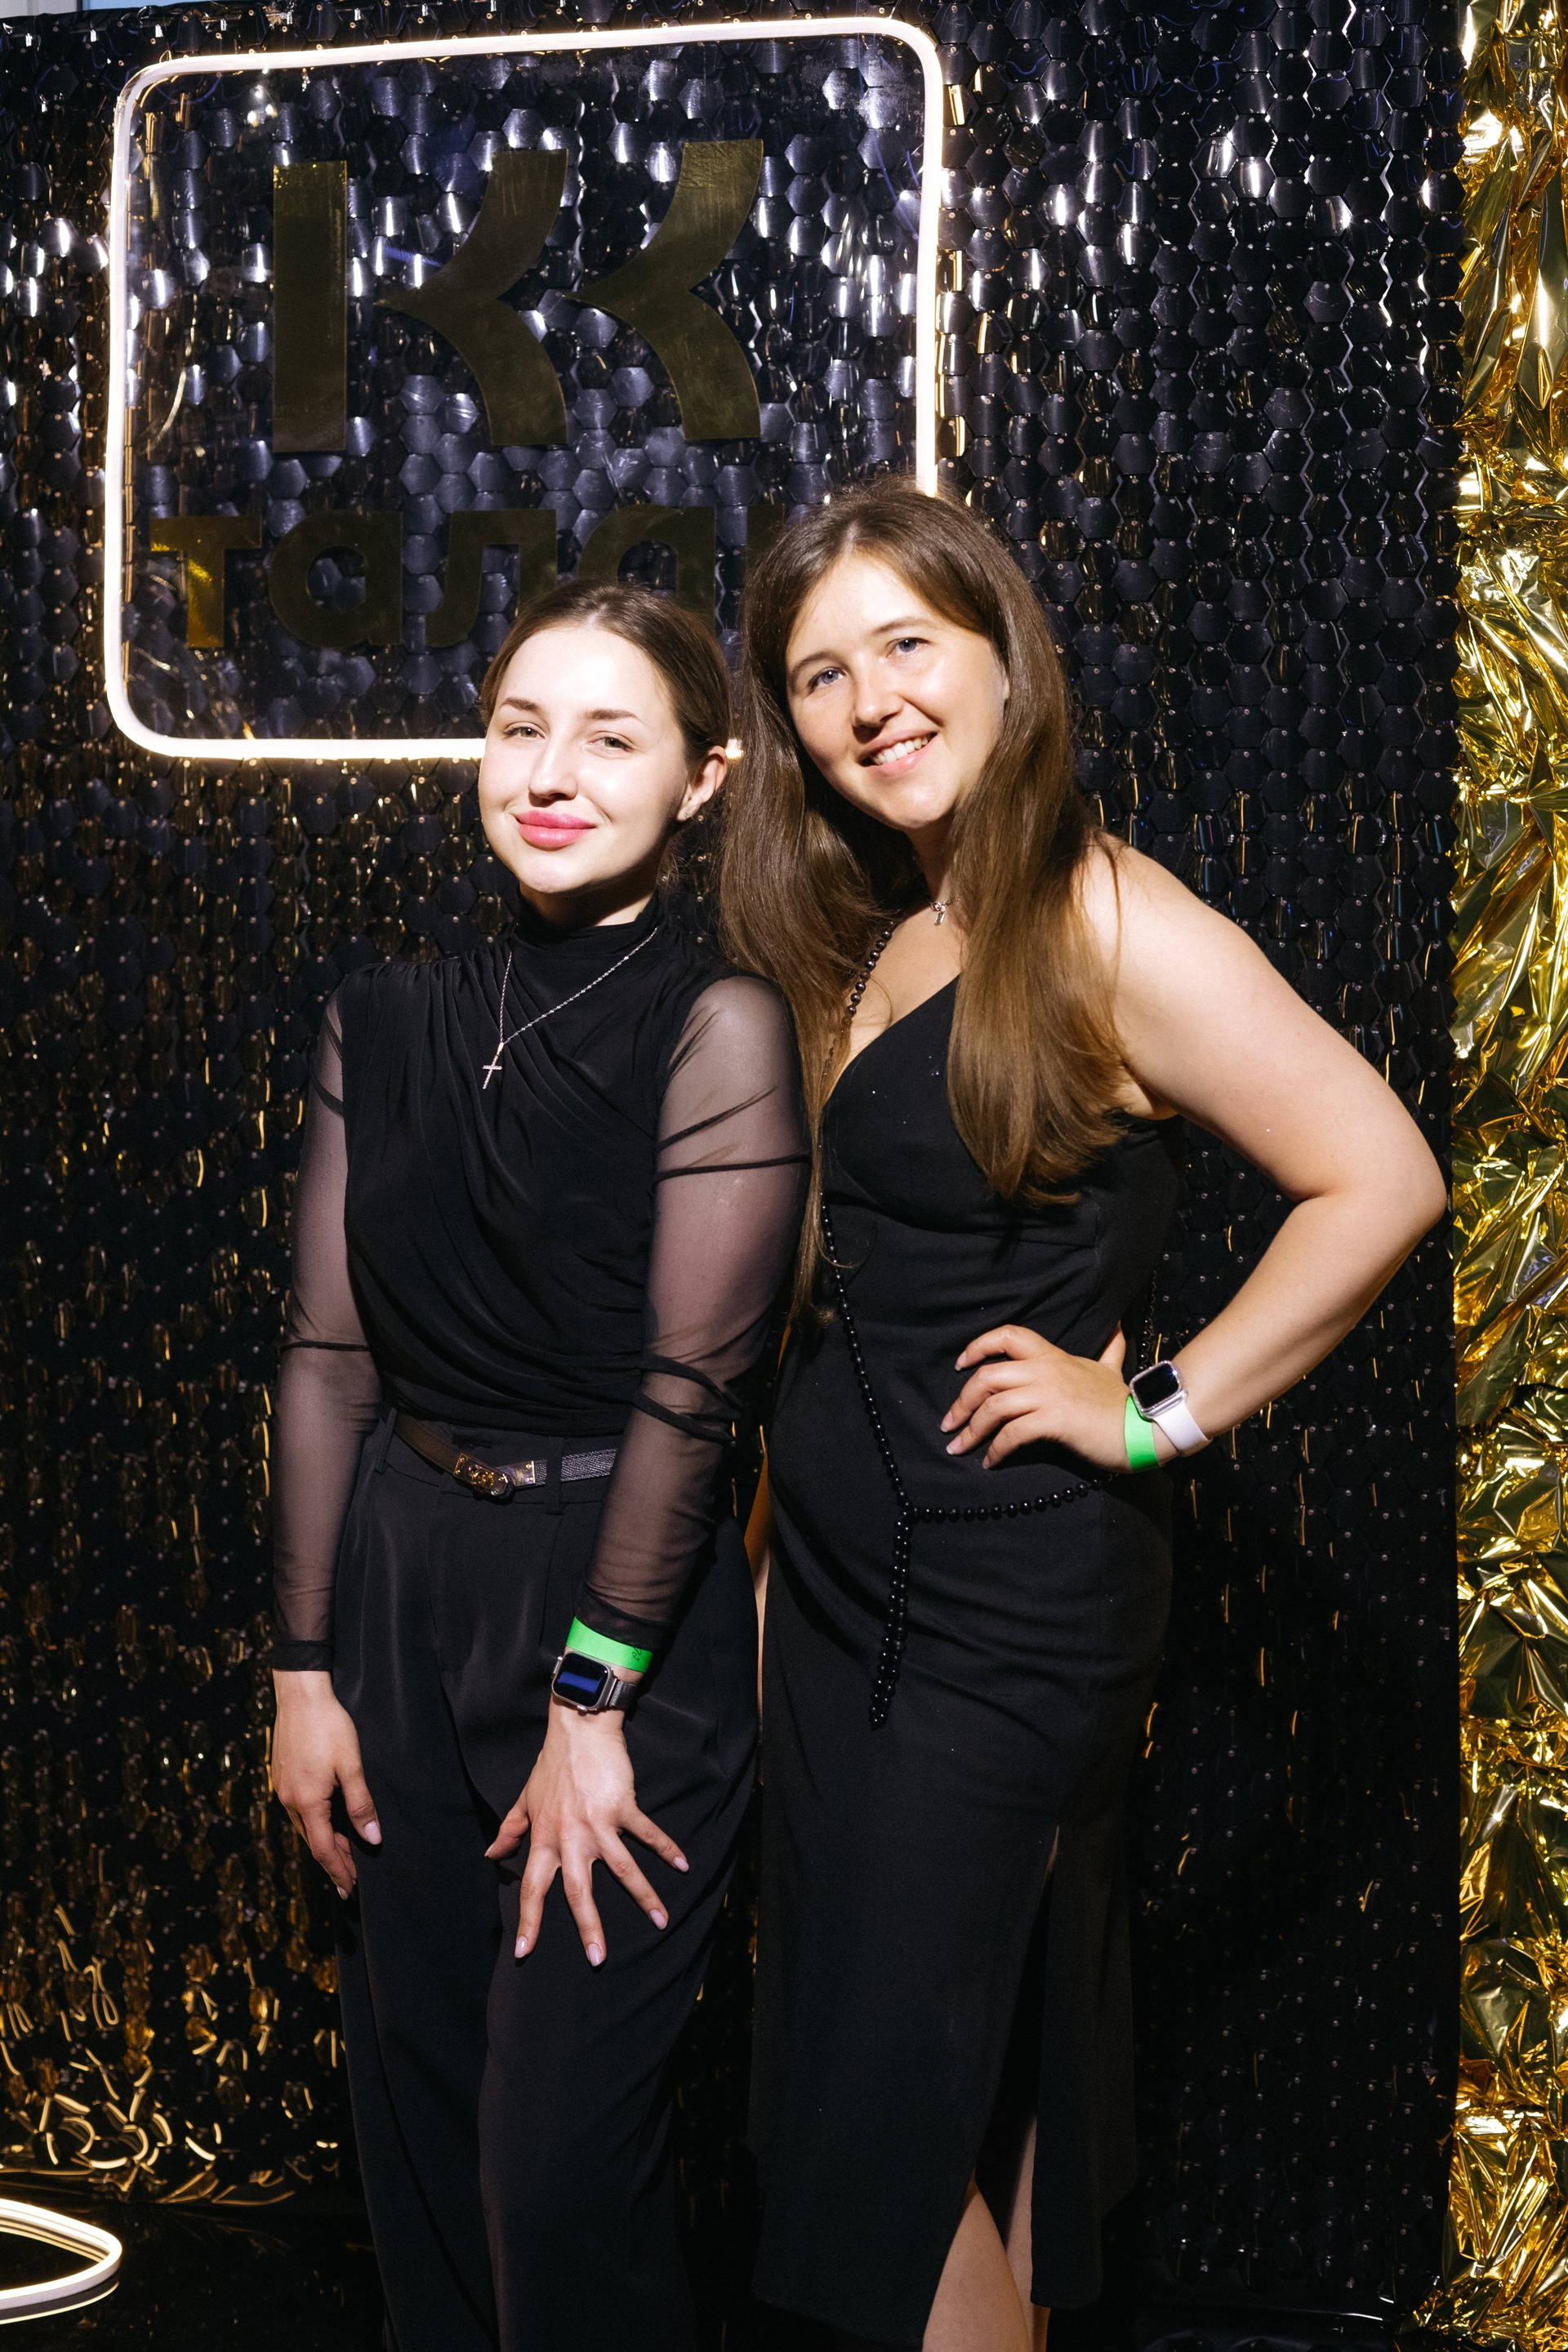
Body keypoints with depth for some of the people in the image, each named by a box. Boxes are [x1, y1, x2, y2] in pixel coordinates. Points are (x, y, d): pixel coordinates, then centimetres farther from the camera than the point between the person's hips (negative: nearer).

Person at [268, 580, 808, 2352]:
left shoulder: (718, 1024, -11)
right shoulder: (386, 1025, 5)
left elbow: (690, 1385, -14)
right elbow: (328, 1357, 5)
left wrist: (591, 1701, -13)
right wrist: (305, 1668, 4)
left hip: (626, 1597, -5)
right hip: (399, 1577, 5)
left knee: (562, 2163, -1)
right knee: (414, 2113, 14)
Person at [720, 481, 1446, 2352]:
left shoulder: (1103, 925, -15)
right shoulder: (853, 945, 9)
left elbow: (1380, 1182, -19)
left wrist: (1159, 1412, -16)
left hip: (1010, 1601, -8)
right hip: (840, 1572, 8)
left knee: (881, 2131, -1)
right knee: (977, 2074, 17)